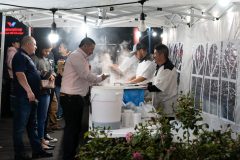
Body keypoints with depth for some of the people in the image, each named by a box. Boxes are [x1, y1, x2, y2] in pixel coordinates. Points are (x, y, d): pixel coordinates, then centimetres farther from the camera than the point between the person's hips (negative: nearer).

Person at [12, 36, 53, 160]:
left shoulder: (26, 57, 20)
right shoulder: (20, 56, -11)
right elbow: (20, 75, -22)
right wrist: (29, 91, -27)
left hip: (31, 97, 11)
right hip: (24, 97, -11)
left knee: (32, 125, 14)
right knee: (20, 126, -3)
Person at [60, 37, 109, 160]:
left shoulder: (81, 57, 18)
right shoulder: (76, 56, -13)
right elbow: (86, 75, -19)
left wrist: (96, 80, 8)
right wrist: (100, 78, -5)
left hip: (76, 97, 10)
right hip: (71, 98, -10)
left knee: (76, 127, 15)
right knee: (71, 128, -4)